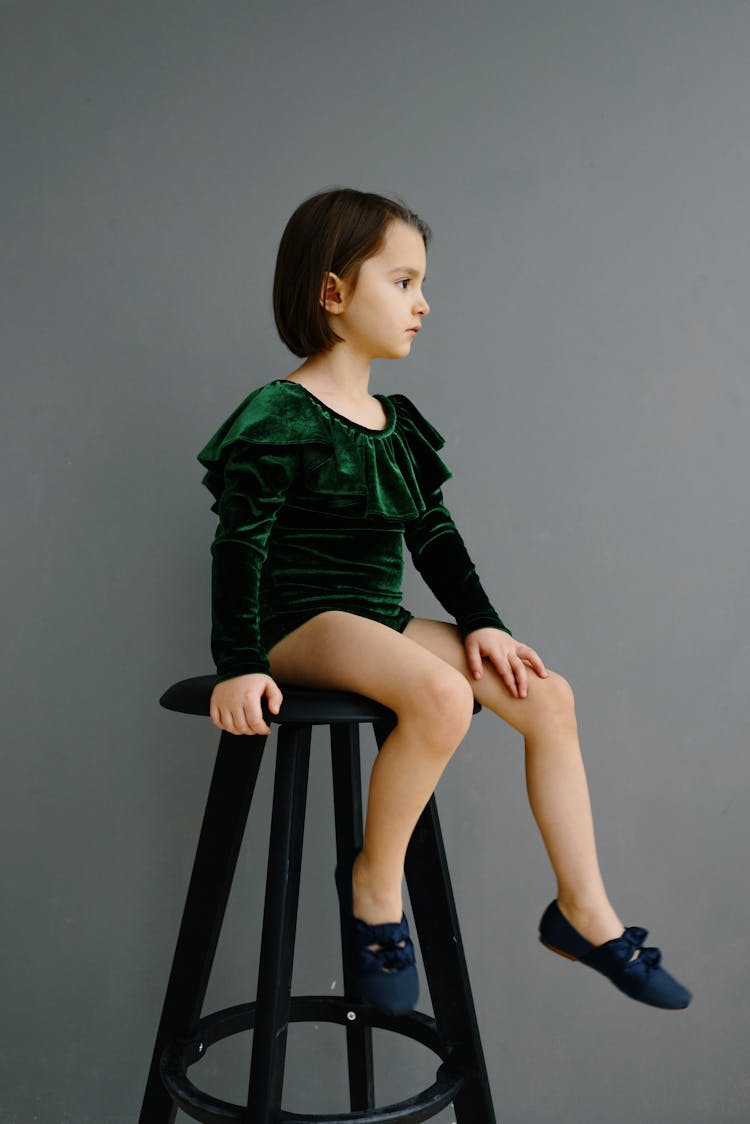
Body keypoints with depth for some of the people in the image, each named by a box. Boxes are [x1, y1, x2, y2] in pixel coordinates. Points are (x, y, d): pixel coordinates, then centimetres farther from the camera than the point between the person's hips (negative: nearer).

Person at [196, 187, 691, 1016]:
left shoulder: (398, 423, 13)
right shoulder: (278, 419, -11)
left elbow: (434, 535, 16)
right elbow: (240, 546, -16)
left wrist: (479, 621, 5)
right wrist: (239, 664, -23)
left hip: (381, 621, 8)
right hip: (302, 624, -8)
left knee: (548, 698, -3)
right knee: (441, 695, -35)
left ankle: (583, 912, 7)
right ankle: (375, 883, -11)